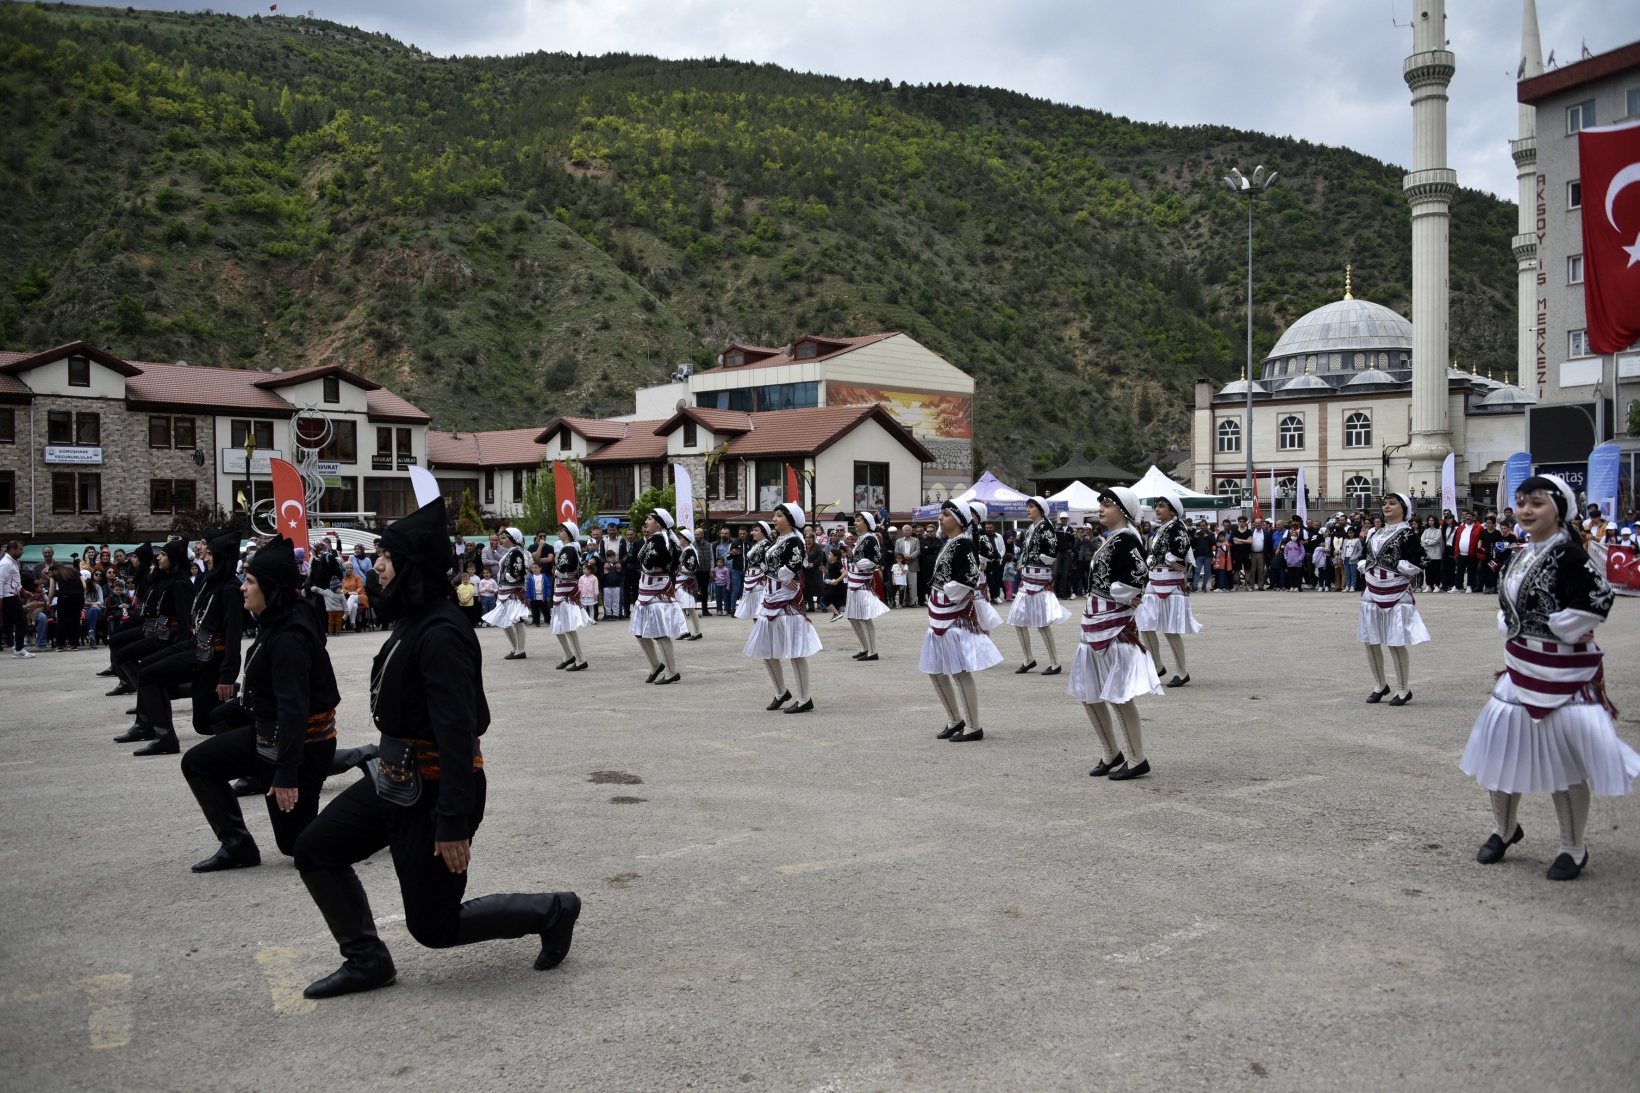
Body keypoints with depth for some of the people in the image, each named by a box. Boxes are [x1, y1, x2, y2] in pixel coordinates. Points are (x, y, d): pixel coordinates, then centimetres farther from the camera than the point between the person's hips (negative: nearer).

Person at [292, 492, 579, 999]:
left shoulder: (440, 635, -24)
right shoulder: (413, 622, 7)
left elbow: (458, 732, -27)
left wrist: (453, 823, -27)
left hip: (433, 789, -9)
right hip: (397, 778, 9)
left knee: (433, 926, 3)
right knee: (315, 849, 11)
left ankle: (552, 911, 18)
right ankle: (366, 961, 23)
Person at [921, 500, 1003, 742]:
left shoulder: (964, 545, -16)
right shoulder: (948, 544, 13)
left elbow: (968, 581, -23)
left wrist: (947, 598, -11)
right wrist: (936, 603, 13)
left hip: (956, 617, -10)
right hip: (941, 617, 10)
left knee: (960, 672, -5)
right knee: (935, 670, 14)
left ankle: (974, 727, 5)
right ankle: (955, 720, 26)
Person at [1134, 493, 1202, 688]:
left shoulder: (1176, 526, -10)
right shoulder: (1158, 531, 17)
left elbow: (1182, 545, -28)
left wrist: (1170, 561, -15)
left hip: (1172, 584, -9)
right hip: (1154, 582, 9)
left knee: (1171, 630, -5)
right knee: (1145, 626, 7)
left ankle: (1183, 672, 7)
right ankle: (1157, 667, 21)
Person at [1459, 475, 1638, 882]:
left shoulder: (1568, 556, -16)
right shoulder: (1518, 558, 9)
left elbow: (1599, 597, -27)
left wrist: (1566, 633, -14)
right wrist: (1511, 632, 5)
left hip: (1564, 673, -8)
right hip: (1521, 667, 8)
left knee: (1564, 758, 2)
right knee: (1500, 745, 11)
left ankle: (1574, 850, 19)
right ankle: (1505, 830, 32)